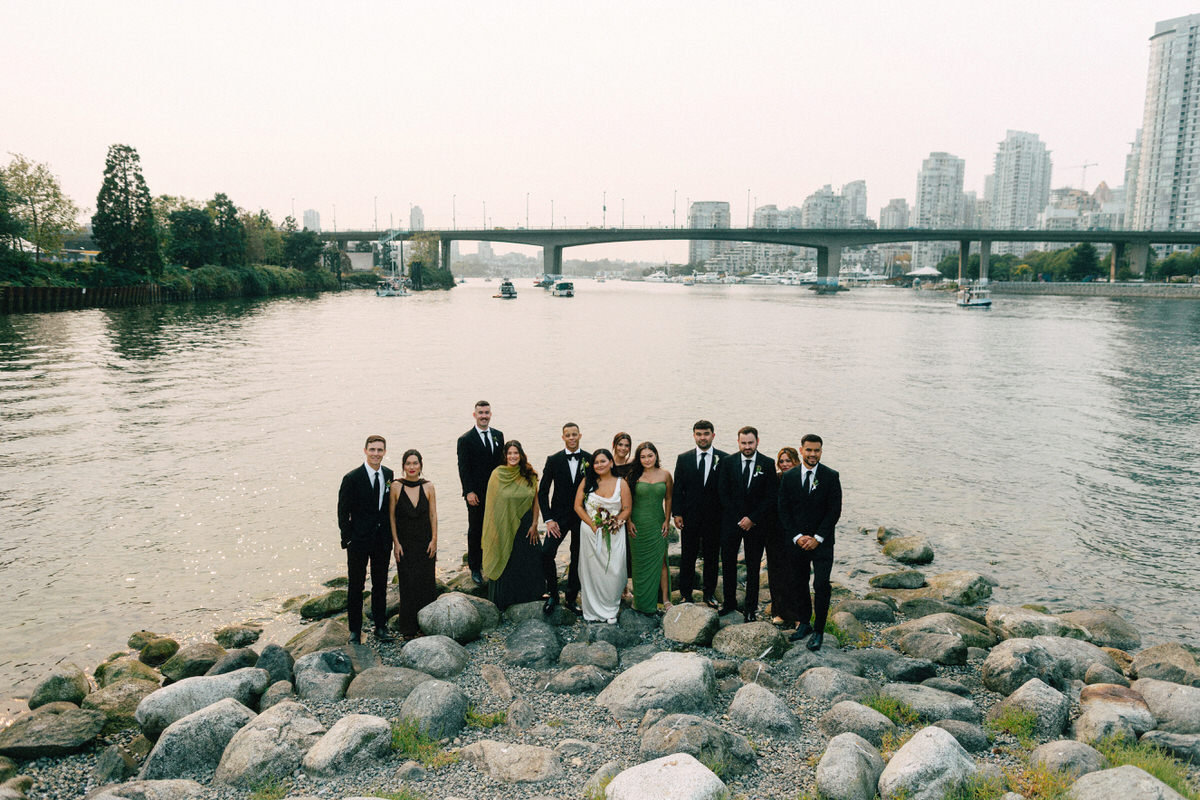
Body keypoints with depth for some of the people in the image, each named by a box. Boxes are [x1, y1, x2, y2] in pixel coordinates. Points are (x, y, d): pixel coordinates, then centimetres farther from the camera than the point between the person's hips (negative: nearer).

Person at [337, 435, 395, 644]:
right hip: (359, 540, -4)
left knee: (380, 584, 14)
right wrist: (348, 539, -11)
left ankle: (381, 626, 26)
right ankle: (355, 631, 18)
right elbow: (343, 511, -7)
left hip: (382, 539, 4)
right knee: (356, 585, 5)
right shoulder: (352, 478, -11)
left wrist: (390, 535, 5)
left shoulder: (389, 475, 3)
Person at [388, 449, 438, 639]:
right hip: (405, 542, -1)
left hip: (425, 541, 2)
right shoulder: (396, 487, -6)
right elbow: (391, 516, -4)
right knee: (408, 583, 1)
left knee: (426, 581, 5)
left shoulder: (428, 487, -1)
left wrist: (434, 540, -3)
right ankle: (408, 627, 14)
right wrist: (396, 542, -7)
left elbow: (433, 515, 3)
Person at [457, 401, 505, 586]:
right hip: (477, 494, -4)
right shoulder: (465, 440, -6)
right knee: (475, 531, 6)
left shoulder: (498, 435, 9)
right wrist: (469, 492, -16)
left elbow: (502, 461, 12)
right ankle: (475, 568, 17)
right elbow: (463, 468, -9)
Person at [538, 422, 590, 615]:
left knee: (578, 559, 9)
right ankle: (552, 595, 3)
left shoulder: (590, 459, -1)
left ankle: (571, 599, 24)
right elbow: (542, 492, 0)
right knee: (546, 553, -15)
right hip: (559, 516, -1)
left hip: (583, 517, 1)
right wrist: (548, 519, -7)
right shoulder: (554, 460, -2)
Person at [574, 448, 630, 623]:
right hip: (590, 533, 1)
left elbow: (626, 509, 1)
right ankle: (593, 610, 18)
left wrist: (614, 523, -13)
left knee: (613, 571, -3)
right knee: (591, 571, 5)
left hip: (614, 535, -1)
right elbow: (578, 506, 0)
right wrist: (593, 525, -10)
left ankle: (610, 610, 14)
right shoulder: (587, 482, 3)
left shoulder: (621, 483, 1)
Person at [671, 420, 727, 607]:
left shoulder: (724, 459, -1)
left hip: (714, 518, 0)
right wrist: (677, 513, -4)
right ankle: (685, 594, 20)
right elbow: (677, 488, 3)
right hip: (690, 517, 0)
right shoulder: (683, 458, 2)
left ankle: (709, 593, 24)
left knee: (712, 557, 10)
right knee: (687, 557, 8)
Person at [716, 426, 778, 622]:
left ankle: (751, 608, 16)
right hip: (731, 521, 1)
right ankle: (729, 602, 22)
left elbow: (771, 497, -5)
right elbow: (723, 494, -1)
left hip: (757, 523, -1)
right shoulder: (728, 463, 0)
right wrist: (739, 519, -8)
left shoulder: (767, 464, -3)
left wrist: (752, 518, -11)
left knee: (753, 567, 6)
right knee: (728, 563, 7)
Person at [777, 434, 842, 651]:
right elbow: (783, 511, 2)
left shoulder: (831, 477, -4)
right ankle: (804, 623, 27)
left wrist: (817, 538, -12)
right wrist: (797, 537, -8)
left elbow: (835, 510, -6)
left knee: (821, 586, -5)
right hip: (796, 542, 3)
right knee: (799, 584, 11)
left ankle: (818, 631, 7)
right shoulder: (789, 477, 2)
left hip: (822, 542, -2)